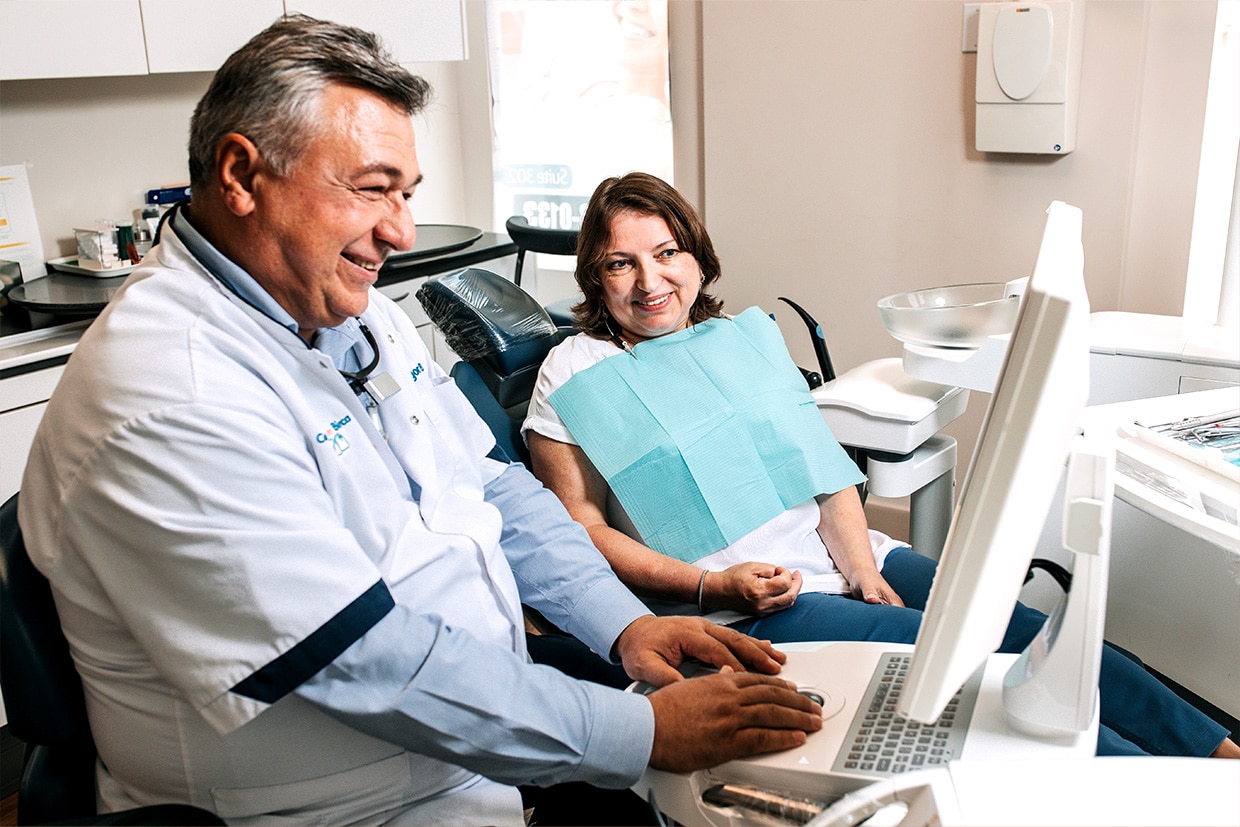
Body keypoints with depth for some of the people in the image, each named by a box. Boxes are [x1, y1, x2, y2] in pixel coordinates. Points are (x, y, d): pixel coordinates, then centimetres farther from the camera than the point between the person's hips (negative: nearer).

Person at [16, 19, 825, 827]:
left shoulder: (360, 313, 5)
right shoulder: (170, 398, -24)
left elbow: (498, 491, 10)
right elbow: (370, 663, -27)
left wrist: (627, 623, -2)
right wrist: (645, 732, -23)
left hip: (498, 726, 8)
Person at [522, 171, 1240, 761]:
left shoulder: (748, 335, 14)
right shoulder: (574, 378, 1)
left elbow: (824, 465, 11)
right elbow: (586, 532, -3)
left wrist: (863, 570, -6)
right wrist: (714, 586, -15)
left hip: (837, 555, 5)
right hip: (739, 606, -5)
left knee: (1031, 633, -13)